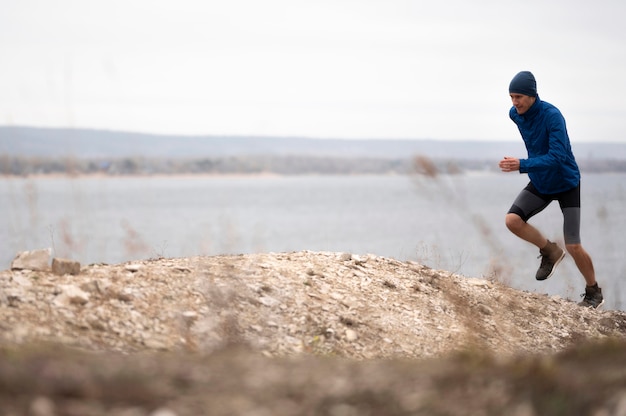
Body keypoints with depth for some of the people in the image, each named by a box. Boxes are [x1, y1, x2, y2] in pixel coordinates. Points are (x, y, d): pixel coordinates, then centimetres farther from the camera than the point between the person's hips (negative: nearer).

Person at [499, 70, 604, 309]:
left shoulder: (552, 116, -29)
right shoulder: (515, 114, -8)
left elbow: (556, 157, -38)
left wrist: (522, 165, -49)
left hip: (566, 184, -6)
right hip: (540, 184, 6)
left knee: (573, 246, -7)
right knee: (512, 220, -17)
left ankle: (594, 292, 17)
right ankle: (550, 252, 8)